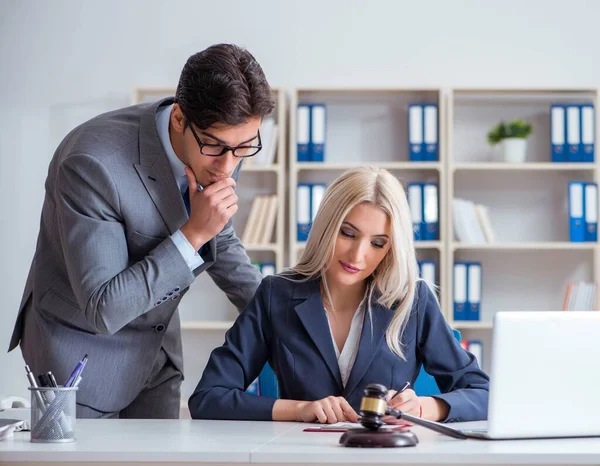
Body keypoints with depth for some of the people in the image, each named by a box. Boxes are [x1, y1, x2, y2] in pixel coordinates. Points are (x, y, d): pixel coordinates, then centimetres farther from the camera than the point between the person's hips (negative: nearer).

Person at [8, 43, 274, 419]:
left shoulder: (225, 141, -11)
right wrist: (193, 234, -34)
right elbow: (102, 309, -31)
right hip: (83, 351, -6)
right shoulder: (93, 163, -32)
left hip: (159, 346, 6)